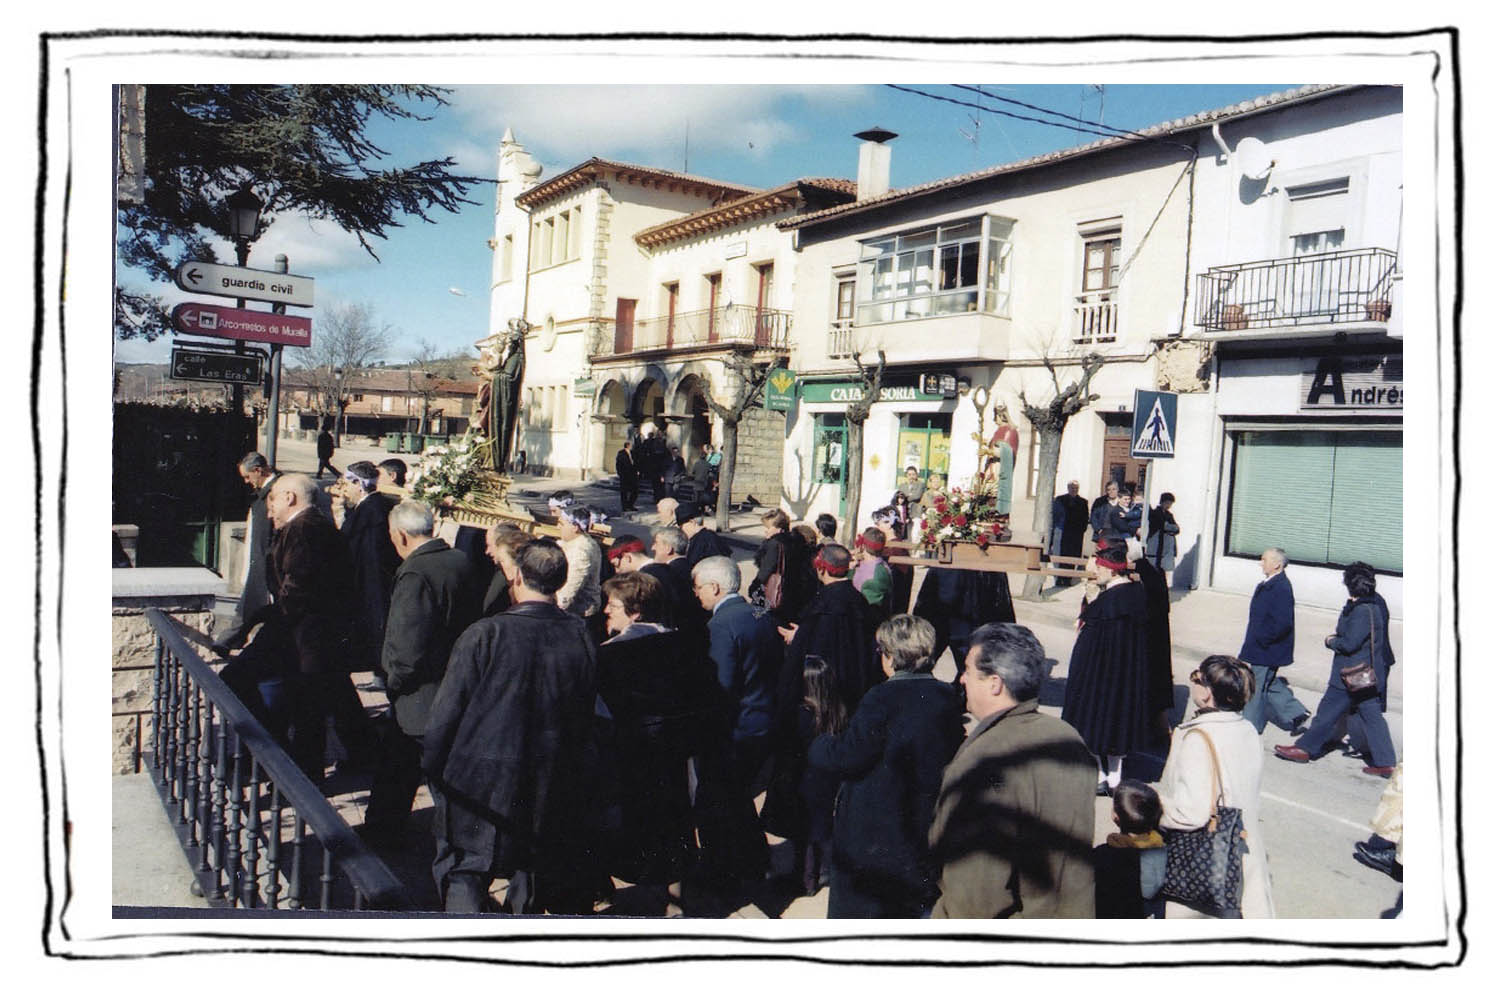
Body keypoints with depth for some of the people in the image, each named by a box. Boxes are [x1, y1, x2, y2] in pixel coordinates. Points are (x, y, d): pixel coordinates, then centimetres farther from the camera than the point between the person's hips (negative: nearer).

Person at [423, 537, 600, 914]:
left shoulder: (484, 635, -17)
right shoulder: (581, 637, -8)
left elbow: (443, 717, -10)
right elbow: (586, 718, 2)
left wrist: (436, 780, 4)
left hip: (482, 791, -4)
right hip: (553, 795, 4)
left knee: (462, 881, 11)